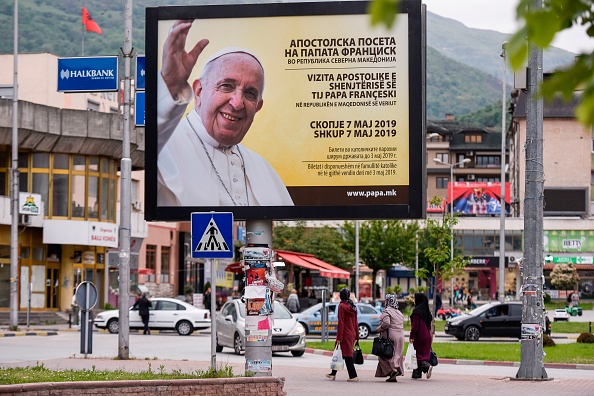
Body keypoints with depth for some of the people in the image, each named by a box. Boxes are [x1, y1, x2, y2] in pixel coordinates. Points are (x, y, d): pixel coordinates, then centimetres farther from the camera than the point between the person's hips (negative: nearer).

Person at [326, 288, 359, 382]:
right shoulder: (353, 307, 10)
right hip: (352, 334, 8)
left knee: (347, 356, -4)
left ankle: (353, 376, -7)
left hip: (345, 335, -8)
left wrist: (339, 338, -15)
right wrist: (356, 336, 18)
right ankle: (333, 374, 24)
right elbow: (356, 322, 13)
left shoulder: (342, 306, -13)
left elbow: (341, 323, -16)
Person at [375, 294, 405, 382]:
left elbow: (386, 323, -22)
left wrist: (380, 328, -6)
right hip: (401, 335, 8)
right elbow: (402, 325, 17)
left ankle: (392, 371, -17)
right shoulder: (399, 312, 18)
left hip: (391, 335, -8)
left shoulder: (387, 311, -8)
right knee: (397, 355, 9)